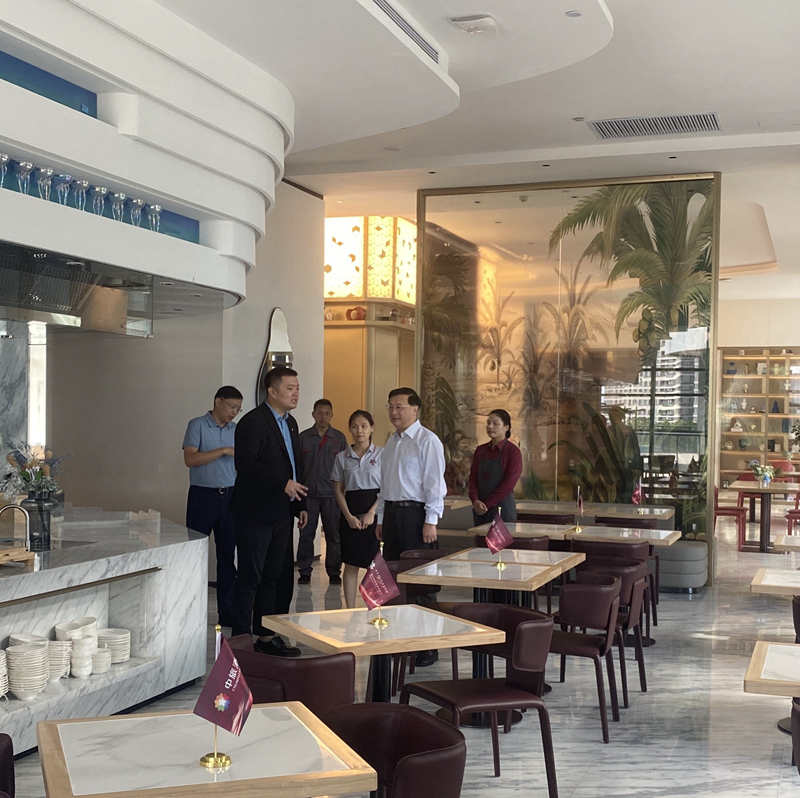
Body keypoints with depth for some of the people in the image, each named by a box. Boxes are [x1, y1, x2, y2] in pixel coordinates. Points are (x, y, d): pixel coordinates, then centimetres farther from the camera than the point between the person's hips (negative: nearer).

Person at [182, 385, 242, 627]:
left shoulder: (236, 430, 12)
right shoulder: (197, 425, -2)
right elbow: (190, 459, -14)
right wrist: (223, 451, -18)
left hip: (230, 497, 5)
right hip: (203, 496, -4)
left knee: (227, 555, 6)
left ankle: (227, 613, 11)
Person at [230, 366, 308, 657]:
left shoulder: (290, 423, 16)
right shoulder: (252, 422, -12)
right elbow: (246, 465, -22)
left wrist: (300, 505, 15)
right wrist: (283, 484, -24)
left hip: (281, 515, 9)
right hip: (255, 514, -9)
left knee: (277, 578, 12)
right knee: (250, 578, -2)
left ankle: (267, 635, 21)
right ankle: (241, 637, 7)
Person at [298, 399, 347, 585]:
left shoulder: (339, 438, 6)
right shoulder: (304, 437, 6)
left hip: (331, 494, 0)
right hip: (308, 494, 0)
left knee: (333, 535, 3)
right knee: (306, 533, 1)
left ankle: (334, 572, 13)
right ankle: (304, 571, 11)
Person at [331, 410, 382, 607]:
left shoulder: (381, 454, 1)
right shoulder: (342, 457, 8)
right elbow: (338, 490, 7)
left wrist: (371, 513, -11)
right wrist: (349, 516, -5)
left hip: (376, 511, -2)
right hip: (351, 512, 2)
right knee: (351, 565, 3)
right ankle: (350, 610, 9)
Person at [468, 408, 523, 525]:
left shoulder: (513, 452, -6)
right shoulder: (480, 450, 11)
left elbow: (508, 485, -13)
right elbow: (473, 478, 6)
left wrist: (486, 505, -14)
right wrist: (475, 501, -12)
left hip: (502, 510, -5)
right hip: (480, 511, 5)